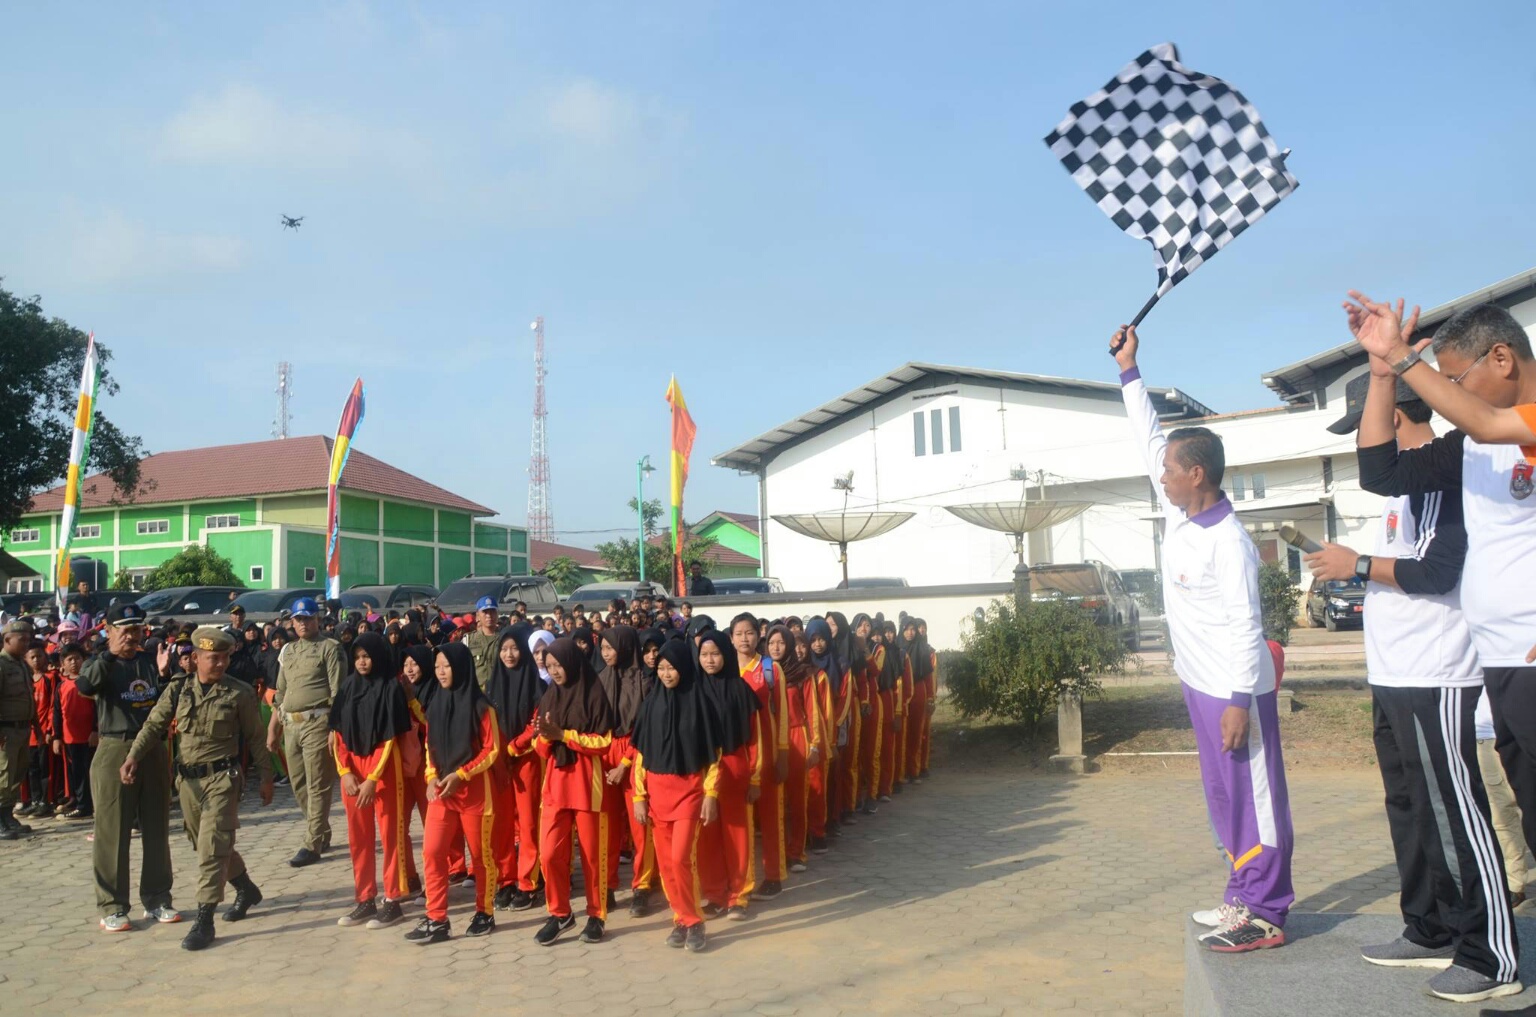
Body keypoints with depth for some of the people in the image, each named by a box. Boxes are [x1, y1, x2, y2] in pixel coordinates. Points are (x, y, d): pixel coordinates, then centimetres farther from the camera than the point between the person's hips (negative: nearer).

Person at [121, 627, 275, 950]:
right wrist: (132, 757, -16)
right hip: (188, 778, 5)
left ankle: (204, 920, -4)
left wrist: (266, 777, 2)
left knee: (212, 846, -9)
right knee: (205, 844, 17)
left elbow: (255, 738, 0)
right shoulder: (179, 690, 4)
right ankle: (246, 889, 38)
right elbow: (153, 725, 0)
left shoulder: (239, 693, -6)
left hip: (222, 778, -5)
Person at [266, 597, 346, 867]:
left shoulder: (330, 648, -4)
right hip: (291, 724, 7)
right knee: (298, 785, 13)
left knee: (318, 786, -4)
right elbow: (280, 693, 22)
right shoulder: (288, 651, 17)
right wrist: (273, 728, 17)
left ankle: (312, 845, 1)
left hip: (317, 723, -7)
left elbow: (338, 692, -10)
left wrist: (335, 729, -17)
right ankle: (322, 833, 28)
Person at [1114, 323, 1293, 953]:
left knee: (1253, 795, -1)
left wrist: (1239, 702, -23)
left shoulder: (1229, 542, -20)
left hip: (1235, 689, -9)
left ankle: (1264, 913, 7)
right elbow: (1148, 439, 13)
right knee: (1225, 796, 15)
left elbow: (1246, 626, -21)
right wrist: (1129, 370, 13)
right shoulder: (1178, 515, 4)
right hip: (1201, 685, 9)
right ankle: (1246, 895, 26)